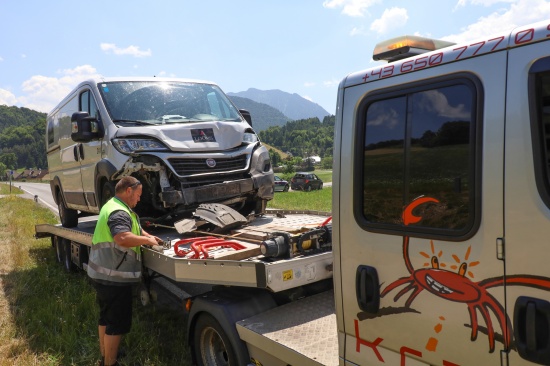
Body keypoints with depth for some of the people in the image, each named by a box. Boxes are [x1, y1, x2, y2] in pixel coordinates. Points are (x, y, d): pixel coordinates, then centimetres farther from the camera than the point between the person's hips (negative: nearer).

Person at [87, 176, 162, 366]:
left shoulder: (113, 206, 14)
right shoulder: (119, 212, -22)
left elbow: (133, 228, 23)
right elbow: (123, 238, -39)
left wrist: (149, 236, 7)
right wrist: (147, 240, -24)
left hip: (104, 274, 11)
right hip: (113, 277, -11)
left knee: (106, 317, 23)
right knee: (117, 323, 1)